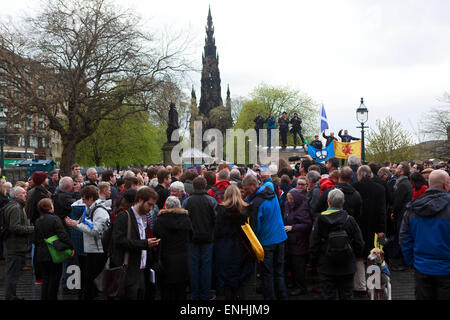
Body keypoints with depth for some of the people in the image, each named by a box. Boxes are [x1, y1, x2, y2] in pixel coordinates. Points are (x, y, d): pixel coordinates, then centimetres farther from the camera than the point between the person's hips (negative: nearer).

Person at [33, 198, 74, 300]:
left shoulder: (38, 221, 7)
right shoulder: (55, 219, -13)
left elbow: (35, 240, 13)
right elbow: (63, 235, -18)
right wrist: (71, 247, -10)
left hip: (41, 254, 6)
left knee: (46, 278, 14)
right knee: (55, 278, 4)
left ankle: (44, 297, 16)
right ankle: (52, 297, 8)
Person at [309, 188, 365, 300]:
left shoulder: (320, 219, -10)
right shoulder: (350, 220, -8)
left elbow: (313, 244, -5)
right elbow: (359, 244, -1)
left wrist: (313, 262, 7)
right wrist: (354, 256, 16)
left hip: (326, 267, -1)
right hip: (347, 268, 1)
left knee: (328, 296, 8)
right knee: (347, 295, 12)